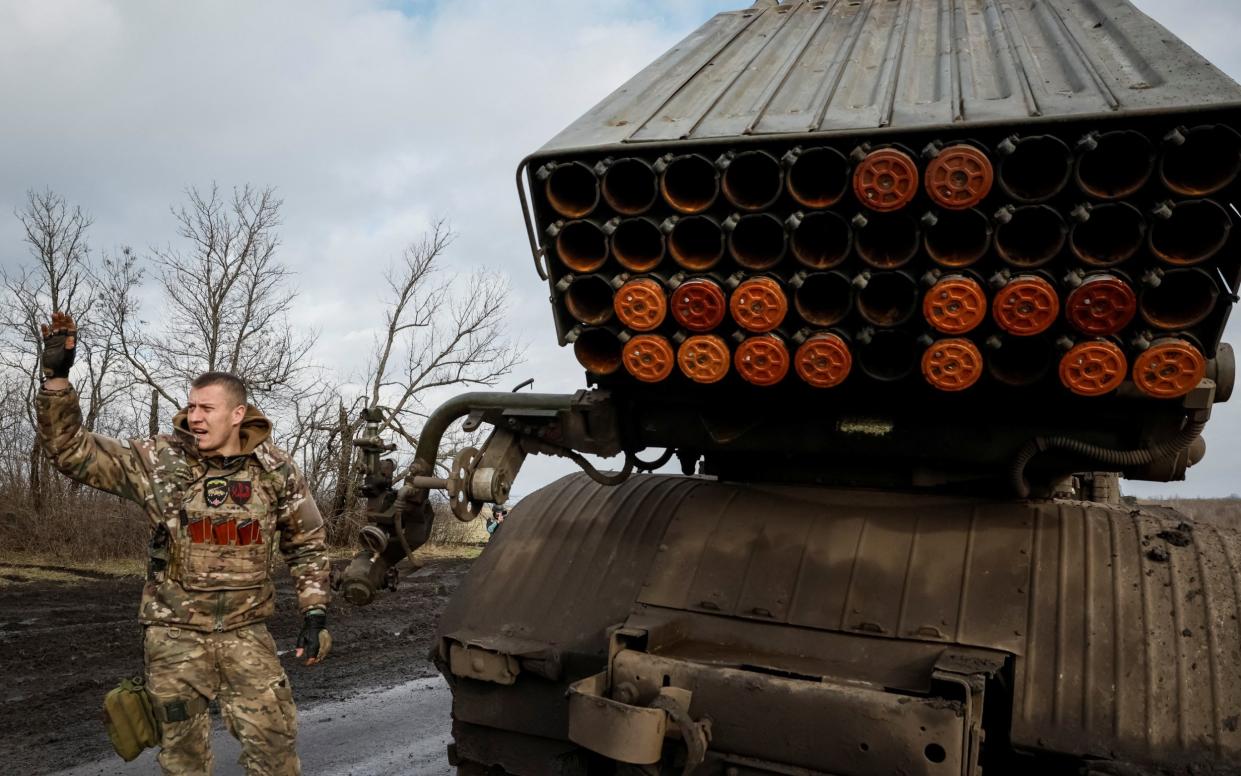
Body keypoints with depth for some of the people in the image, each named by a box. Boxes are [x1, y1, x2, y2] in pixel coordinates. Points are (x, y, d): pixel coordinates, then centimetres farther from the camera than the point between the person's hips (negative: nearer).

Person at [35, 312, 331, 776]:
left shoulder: (275, 471, -4)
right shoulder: (158, 461, -6)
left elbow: (306, 544, 5)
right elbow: (70, 449, -7)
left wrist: (315, 613, 0)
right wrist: (56, 377, -18)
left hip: (245, 632, 0)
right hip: (174, 632, 0)